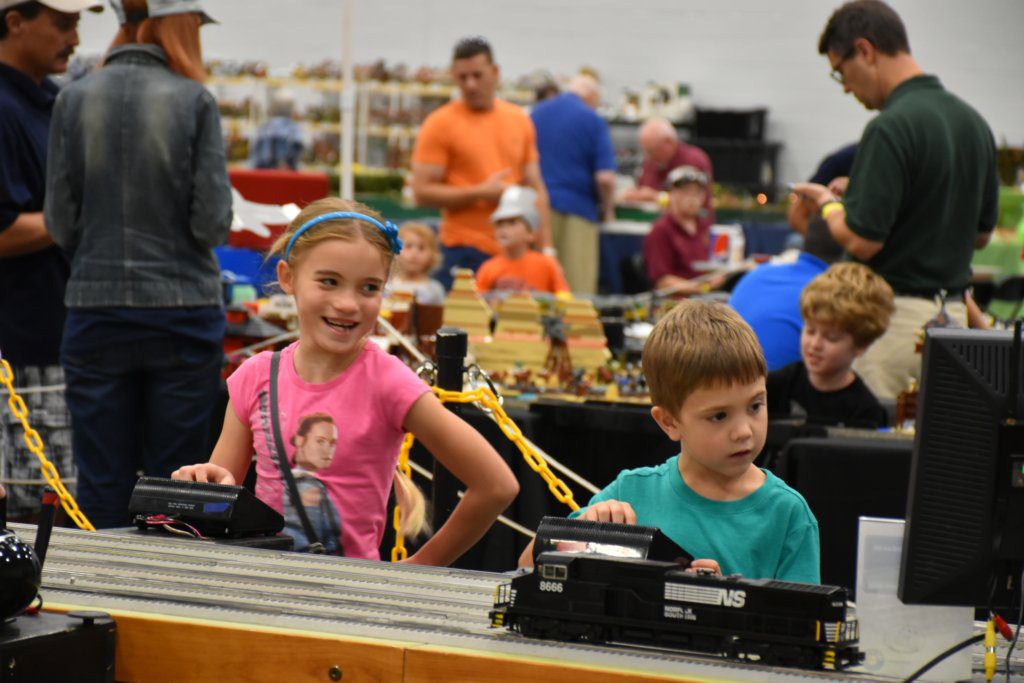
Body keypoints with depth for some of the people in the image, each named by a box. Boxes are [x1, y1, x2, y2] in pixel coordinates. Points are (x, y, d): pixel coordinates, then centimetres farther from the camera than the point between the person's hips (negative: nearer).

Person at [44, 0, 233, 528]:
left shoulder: (75, 99, 0)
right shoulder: (195, 102, -6)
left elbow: (60, 221, 1)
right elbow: (213, 221, -8)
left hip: (95, 311, 2)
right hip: (182, 308, -2)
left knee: (101, 486, 7)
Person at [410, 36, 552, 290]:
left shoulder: (520, 120, 11)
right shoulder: (439, 124, -3)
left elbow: (535, 188, 16)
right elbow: (422, 192, -7)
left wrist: (546, 248, 10)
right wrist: (481, 193, -13)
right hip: (464, 253, -4)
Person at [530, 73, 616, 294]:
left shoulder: (536, 113, 13)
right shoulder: (592, 120, -2)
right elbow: (605, 177, -10)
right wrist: (608, 209, 8)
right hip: (576, 210, -4)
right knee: (577, 290, -3)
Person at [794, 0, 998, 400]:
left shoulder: (891, 128, -18)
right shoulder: (973, 122, 9)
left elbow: (861, 242, -20)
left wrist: (827, 204, 1)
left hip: (896, 314, -8)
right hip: (953, 317, 8)